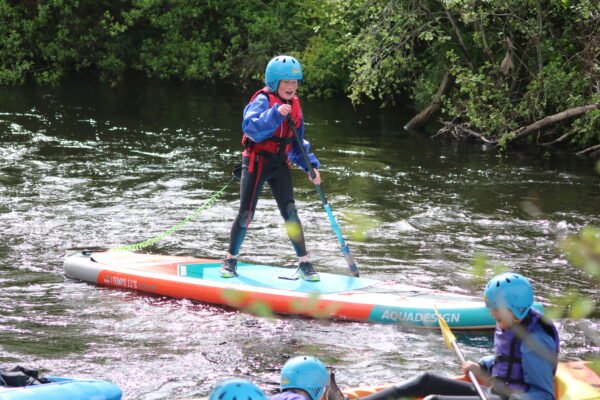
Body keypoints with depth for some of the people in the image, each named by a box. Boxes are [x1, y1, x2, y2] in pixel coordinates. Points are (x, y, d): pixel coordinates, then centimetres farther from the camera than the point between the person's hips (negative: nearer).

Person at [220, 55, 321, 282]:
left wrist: (310, 165, 3)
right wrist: (276, 114, -42)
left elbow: (297, 144, 15)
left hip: (280, 165, 5)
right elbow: (251, 128, -31)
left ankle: (304, 263, 1)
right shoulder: (262, 100, -13)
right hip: (256, 162, -5)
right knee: (246, 213, -1)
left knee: (290, 211, -4)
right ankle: (230, 259, 15)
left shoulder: (294, 106, 9)